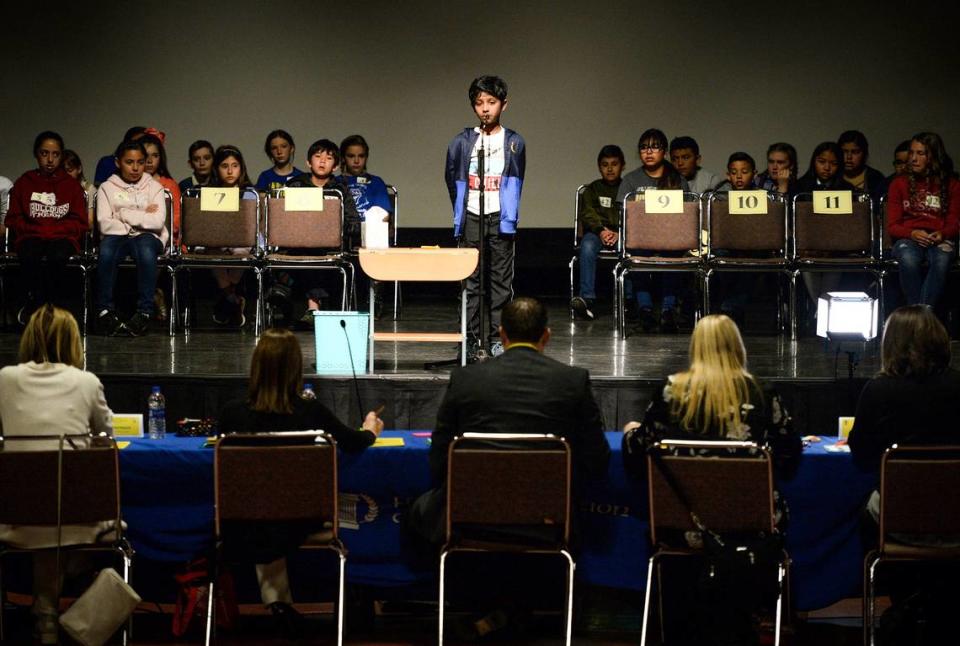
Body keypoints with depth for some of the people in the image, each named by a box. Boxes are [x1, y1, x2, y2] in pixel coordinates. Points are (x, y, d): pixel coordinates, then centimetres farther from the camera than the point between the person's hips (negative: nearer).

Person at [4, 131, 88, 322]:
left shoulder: (72, 185, 15)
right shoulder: (24, 183, 17)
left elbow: (80, 223, 11)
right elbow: (12, 220, 14)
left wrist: (53, 229, -5)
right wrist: (36, 229, -3)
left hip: (63, 237, 0)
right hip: (31, 236, 1)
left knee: (57, 257, -37)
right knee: (30, 257, -37)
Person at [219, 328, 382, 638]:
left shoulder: (232, 414, -19)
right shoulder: (311, 411, -19)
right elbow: (354, 443, 0)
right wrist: (371, 429, 24)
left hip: (247, 529, 0)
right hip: (299, 526, 0)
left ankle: (276, 597, 33)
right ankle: (278, 599, 41)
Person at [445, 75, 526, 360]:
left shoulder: (514, 143, 4)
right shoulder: (462, 142, 5)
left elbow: (514, 182, 9)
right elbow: (452, 179, 14)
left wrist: (508, 217, 6)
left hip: (500, 220, 0)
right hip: (471, 219, 0)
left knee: (501, 281, 1)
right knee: (470, 281, 0)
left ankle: (497, 339, 7)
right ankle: (470, 341, 2)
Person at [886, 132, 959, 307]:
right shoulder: (899, 184, 14)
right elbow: (892, 225, 8)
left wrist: (942, 234, -14)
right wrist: (912, 233, -14)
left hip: (939, 240, 0)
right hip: (907, 239, 0)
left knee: (941, 260, -37)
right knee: (909, 259, -38)